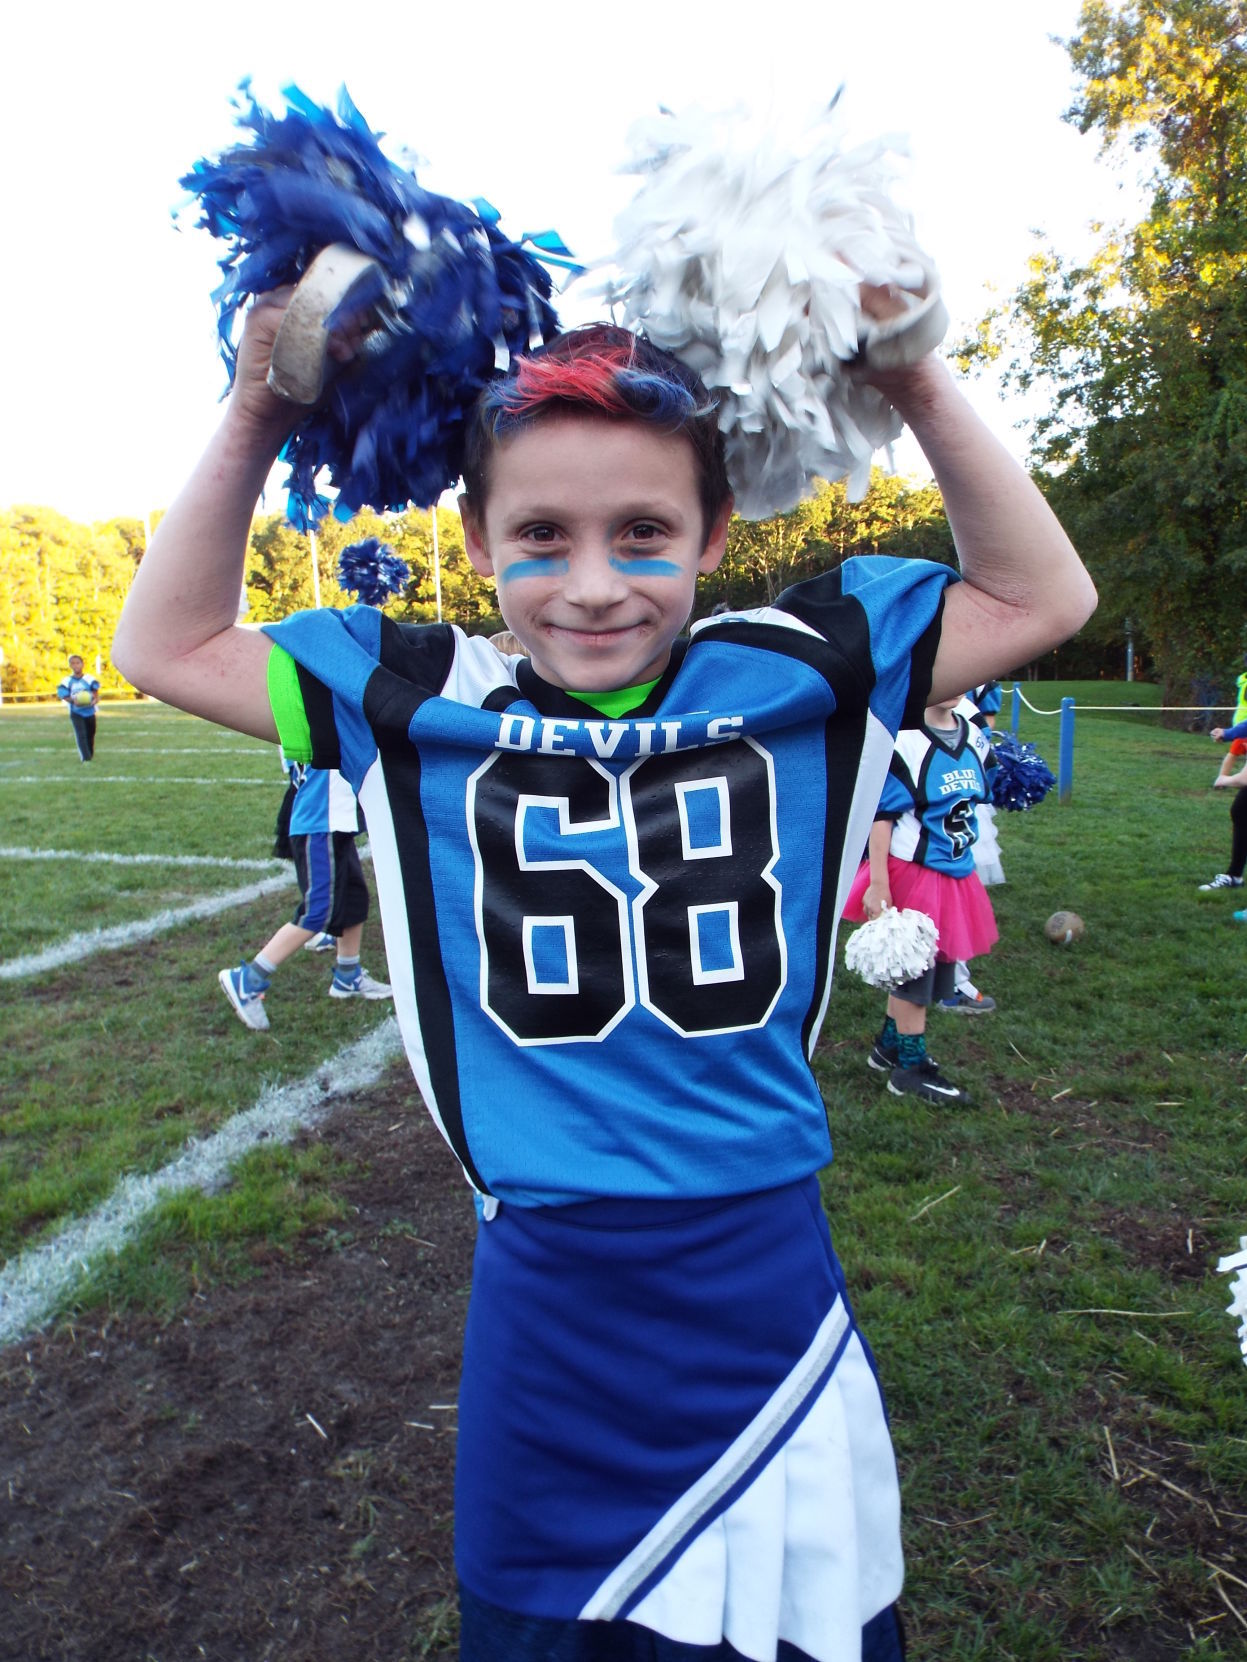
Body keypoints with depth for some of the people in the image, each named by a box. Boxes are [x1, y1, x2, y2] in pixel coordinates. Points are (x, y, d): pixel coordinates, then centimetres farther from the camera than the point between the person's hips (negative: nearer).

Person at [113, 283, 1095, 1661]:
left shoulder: (792, 674, -5)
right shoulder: (428, 706, -5)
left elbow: (1039, 599, 2)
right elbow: (168, 648, 4)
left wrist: (917, 386, -7)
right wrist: (253, 424, -5)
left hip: (766, 1275, 0)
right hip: (542, 1292, 1)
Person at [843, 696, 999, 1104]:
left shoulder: (974, 737, 6)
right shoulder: (902, 739, -17)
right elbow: (881, 814, -18)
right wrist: (878, 884, -21)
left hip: (957, 875, 8)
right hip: (911, 872, -7)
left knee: (926, 967, 17)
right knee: (914, 966, 3)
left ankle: (889, 1045, 35)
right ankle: (910, 1067, 18)